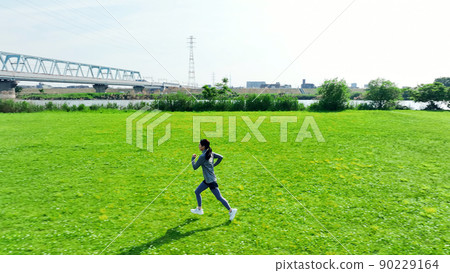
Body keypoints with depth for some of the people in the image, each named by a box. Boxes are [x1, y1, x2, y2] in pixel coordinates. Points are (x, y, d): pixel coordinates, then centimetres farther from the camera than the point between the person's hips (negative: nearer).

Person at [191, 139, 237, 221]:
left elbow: (195, 167, -13)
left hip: (211, 181, -10)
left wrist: (193, 158, 2)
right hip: (207, 180, 10)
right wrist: (214, 165, 11)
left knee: (219, 197, -2)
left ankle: (231, 211, 6)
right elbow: (220, 157, 8)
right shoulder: (211, 153, 4)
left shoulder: (202, 156, -21)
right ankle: (199, 209, 30)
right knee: (197, 192, 19)